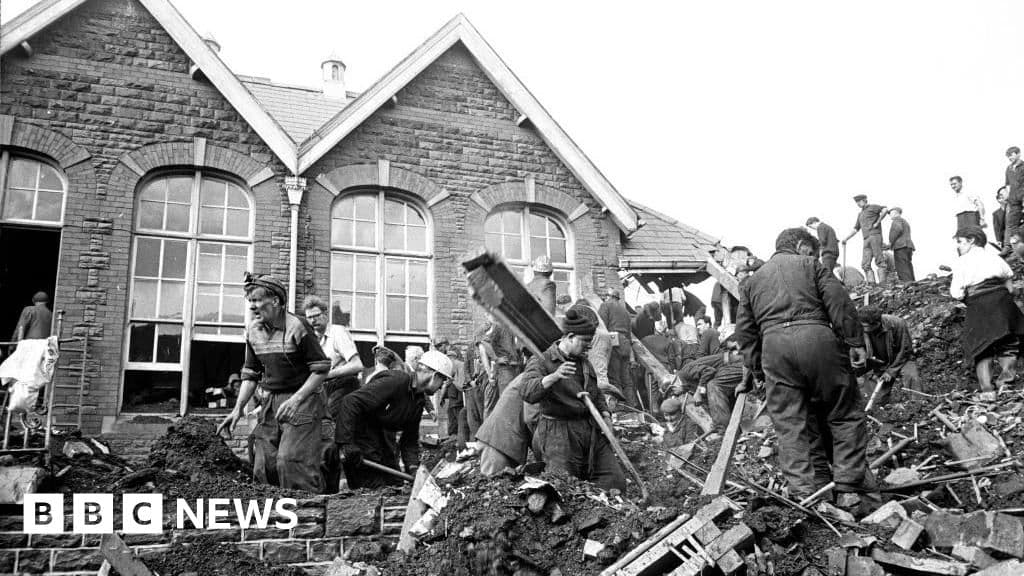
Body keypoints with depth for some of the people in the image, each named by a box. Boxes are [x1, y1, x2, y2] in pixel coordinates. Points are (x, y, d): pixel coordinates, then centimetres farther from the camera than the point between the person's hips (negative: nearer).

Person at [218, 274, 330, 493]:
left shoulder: (297, 327, -13)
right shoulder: (253, 331, 8)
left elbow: (321, 368, -12)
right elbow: (250, 374, 16)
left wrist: (296, 399, -20)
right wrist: (238, 409, 5)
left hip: (301, 401, -6)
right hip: (269, 403, 7)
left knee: (290, 461, -16)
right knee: (263, 465, 3)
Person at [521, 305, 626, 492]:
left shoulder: (583, 361, 17)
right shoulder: (541, 362, -8)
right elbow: (529, 393, -27)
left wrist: (605, 414, 12)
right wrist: (553, 377, -45)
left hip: (592, 431, 7)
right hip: (559, 434, -7)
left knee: (616, 482, -1)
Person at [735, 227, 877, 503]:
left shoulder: (751, 281, 26)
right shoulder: (810, 265, 15)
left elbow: (745, 331, 22)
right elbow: (839, 303, 2)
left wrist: (755, 370, 25)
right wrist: (855, 342, 0)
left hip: (774, 346, 3)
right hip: (816, 336, -3)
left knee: (791, 422, 5)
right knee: (844, 412, 9)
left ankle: (806, 489, 2)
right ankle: (850, 482, 7)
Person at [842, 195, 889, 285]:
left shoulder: (872, 207, 6)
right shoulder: (860, 214, 29)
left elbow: (885, 210, -13)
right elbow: (855, 229, 31)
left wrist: (877, 223, -10)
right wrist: (846, 239, 21)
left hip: (875, 235, -8)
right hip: (866, 240, 8)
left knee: (878, 260, -13)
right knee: (865, 264, -6)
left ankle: (882, 283, -18)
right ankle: (871, 284, -15)